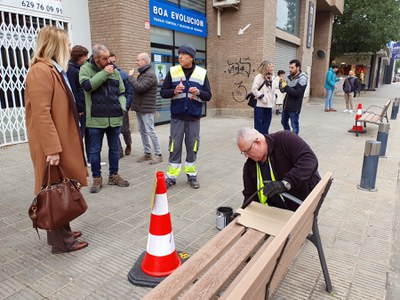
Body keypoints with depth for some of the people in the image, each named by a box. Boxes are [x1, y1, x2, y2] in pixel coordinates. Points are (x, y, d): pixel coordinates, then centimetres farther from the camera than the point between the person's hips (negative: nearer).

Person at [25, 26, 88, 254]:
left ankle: (61, 231, 29)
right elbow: (41, 113, -23)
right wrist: (52, 148, -26)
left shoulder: (55, 70, 17)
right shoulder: (41, 71, -15)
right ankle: (61, 241, 12)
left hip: (63, 141, 10)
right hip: (54, 145, -10)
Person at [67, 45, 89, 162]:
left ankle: (90, 158, 22)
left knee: (88, 134, 12)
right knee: (79, 135, -1)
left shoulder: (79, 68, 16)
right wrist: (79, 109, -18)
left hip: (85, 108, 9)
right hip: (79, 110, -9)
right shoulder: (70, 70, -12)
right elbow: (72, 92, -18)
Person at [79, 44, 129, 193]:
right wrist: (104, 73, -15)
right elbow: (87, 85, -20)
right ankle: (97, 178, 20)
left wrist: (122, 106, -2)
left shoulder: (114, 71, 9)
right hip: (96, 118, -3)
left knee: (114, 148, 12)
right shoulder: (86, 69, -1)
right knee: (95, 150, 6)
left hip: (115, 117, 3)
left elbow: (121, 92, 14)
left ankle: (114, 175, 26)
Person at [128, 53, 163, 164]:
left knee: (150, 131, -6)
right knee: (142, 131, 12)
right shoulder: (142, 73, 16)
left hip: (147, 109, -9)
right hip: (139, 108, 9)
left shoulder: (150, 74, -14)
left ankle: (158, 154, 4)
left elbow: (140, 88, -24)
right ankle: (147, 153, 22)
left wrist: (131, 76, -13)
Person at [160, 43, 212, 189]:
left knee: (192, 147, 8)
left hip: (193, 117, 1)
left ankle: (191, 174, 23)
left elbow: (208, 96, 4)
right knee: (175, 146, 3)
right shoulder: (173, 71, 3)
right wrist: (174, 91, -17)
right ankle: (172, 176, 14)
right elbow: (163, 92, 3)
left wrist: (198, 92, -17)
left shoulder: (202, 73, 3)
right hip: (177, 117, 0)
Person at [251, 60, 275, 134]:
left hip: (269, 105, 8)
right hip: (260, 104, -7)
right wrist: (262, 97, -16)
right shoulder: (259, 76, -11)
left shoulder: (271, 77, 12)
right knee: (258, 123, -1)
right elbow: (254, 89, -18)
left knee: (267, 122, 13)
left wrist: (273, 99, 9)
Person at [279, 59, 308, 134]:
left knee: (294, 125, 2)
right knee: (284, 122, 21)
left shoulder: (302, 78, -13)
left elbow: (297, 93, -22)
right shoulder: (290, 77, 8)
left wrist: (286, 87, -22)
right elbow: (283, 90, 9)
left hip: (294, 107, -8)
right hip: (286, 105, 8)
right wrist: (281, 83, -9)